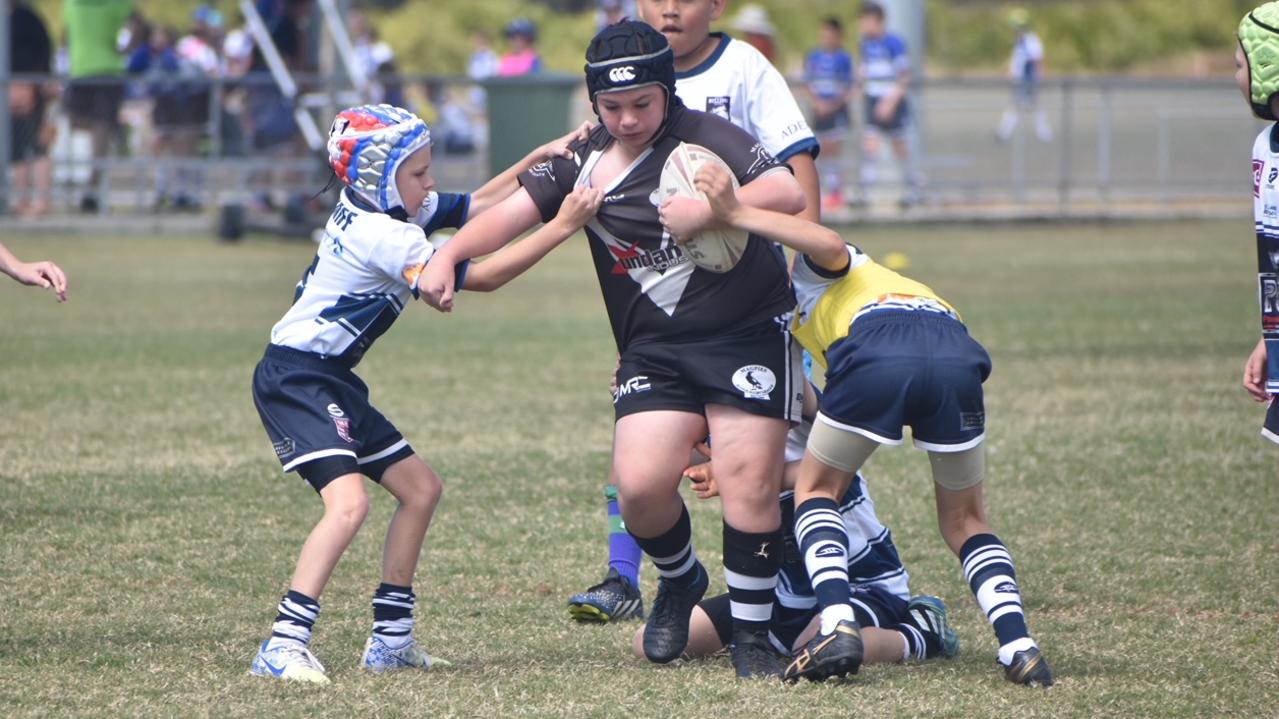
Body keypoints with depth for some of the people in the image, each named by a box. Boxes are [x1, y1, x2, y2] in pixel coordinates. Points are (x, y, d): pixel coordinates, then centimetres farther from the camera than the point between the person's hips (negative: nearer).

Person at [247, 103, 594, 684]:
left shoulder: (377, 207, 6)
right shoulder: (382, 235, -21)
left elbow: (475, 207, 15)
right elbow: (480, 276, -23)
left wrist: (538, 158, 3)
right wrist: (560, 228, -23)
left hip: (332, 381, 11)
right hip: (294, 379, -11)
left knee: (419, 488, 14)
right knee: (348, 502, -27)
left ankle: (390, 640, 20)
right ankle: (283, 645, -28)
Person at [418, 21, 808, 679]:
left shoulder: (704, 138, -6)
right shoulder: (585, 161, 7)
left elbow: (788, 192, -17)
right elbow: (512, 212, 1)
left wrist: (709, 208, -28)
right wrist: (447, 256, -14)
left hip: (748, 334, -3)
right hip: (654, 349, 4)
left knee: (747, 480, -12)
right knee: (640, 485, -13)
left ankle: (752, 637, 2)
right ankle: (679, 581, 19)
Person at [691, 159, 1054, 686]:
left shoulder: (802, 274, 31)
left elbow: (831, 249, 2)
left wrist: (736, 214, 0)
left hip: (876, 354, -5)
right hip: (957, 353, 5)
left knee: (815, 491, 19)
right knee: (964, 522, 22)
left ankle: (839, 631, -1)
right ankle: (1020, 649, 1)